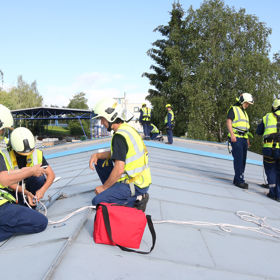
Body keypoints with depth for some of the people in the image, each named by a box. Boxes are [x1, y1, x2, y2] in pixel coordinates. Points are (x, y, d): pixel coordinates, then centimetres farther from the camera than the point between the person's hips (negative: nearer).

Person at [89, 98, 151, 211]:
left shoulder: (119, 136, -22)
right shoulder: (128, 128, 8)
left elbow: (119, 169, -26)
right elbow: (116, 153, 21)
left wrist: (103, 187, -12)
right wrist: (97, 155, 6)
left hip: (135, 186, -9)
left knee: (97, 201, -13)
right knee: (100, 163, 16)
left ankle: (136, 200, -6)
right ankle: (113, 192, 16)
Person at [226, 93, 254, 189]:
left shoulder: (244, 112, 24)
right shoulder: (233, 109, -1)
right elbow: (228, 122, -11)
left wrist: (247, 139, 19)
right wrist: (232, 135, -22)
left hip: (243, 138, 8)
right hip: (236, 138, -8)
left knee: (242, 160, 6)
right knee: (239, 159, -14)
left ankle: (237, 179, 11)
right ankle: (239, 180, -13)